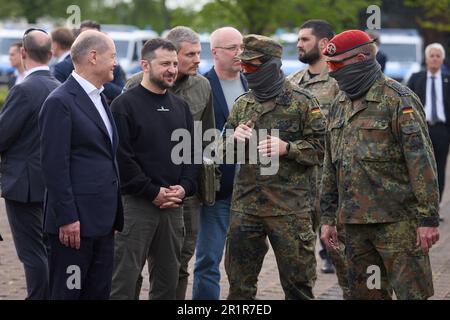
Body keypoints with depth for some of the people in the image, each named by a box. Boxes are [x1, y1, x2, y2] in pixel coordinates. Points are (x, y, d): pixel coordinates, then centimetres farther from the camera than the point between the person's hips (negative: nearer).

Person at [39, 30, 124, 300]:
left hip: (103, 222, 9)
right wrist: (67, 218, -19)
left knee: (99, 292, 10)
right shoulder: (60, 102, -11)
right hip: (75, 222, -9)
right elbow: (55, 166, -16)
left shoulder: (100, 99, 17)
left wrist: (116, 214, 16)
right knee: (67, 291, -3)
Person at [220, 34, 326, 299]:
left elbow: (320, 150, -4)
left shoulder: (302, 102, -3)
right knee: (240, 285, 9)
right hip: (245, 206, 5)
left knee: (297, 285, 3)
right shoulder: (242, 104, 12)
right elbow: (224, 152, 18)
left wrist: (287, 148, -19)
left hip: (290, 208, -5)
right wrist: (234, 139, -4)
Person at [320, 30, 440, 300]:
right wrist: (328, 217, 18)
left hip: (397, 222, -7)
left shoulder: (398, 99, -8)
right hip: (354, 223, 7)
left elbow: (422, 161, -13)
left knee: (411, 292, -7)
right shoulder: (340, 105, 15)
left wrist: (428, 219, -17)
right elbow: (331, 167, 21)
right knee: (364, 293, 11)